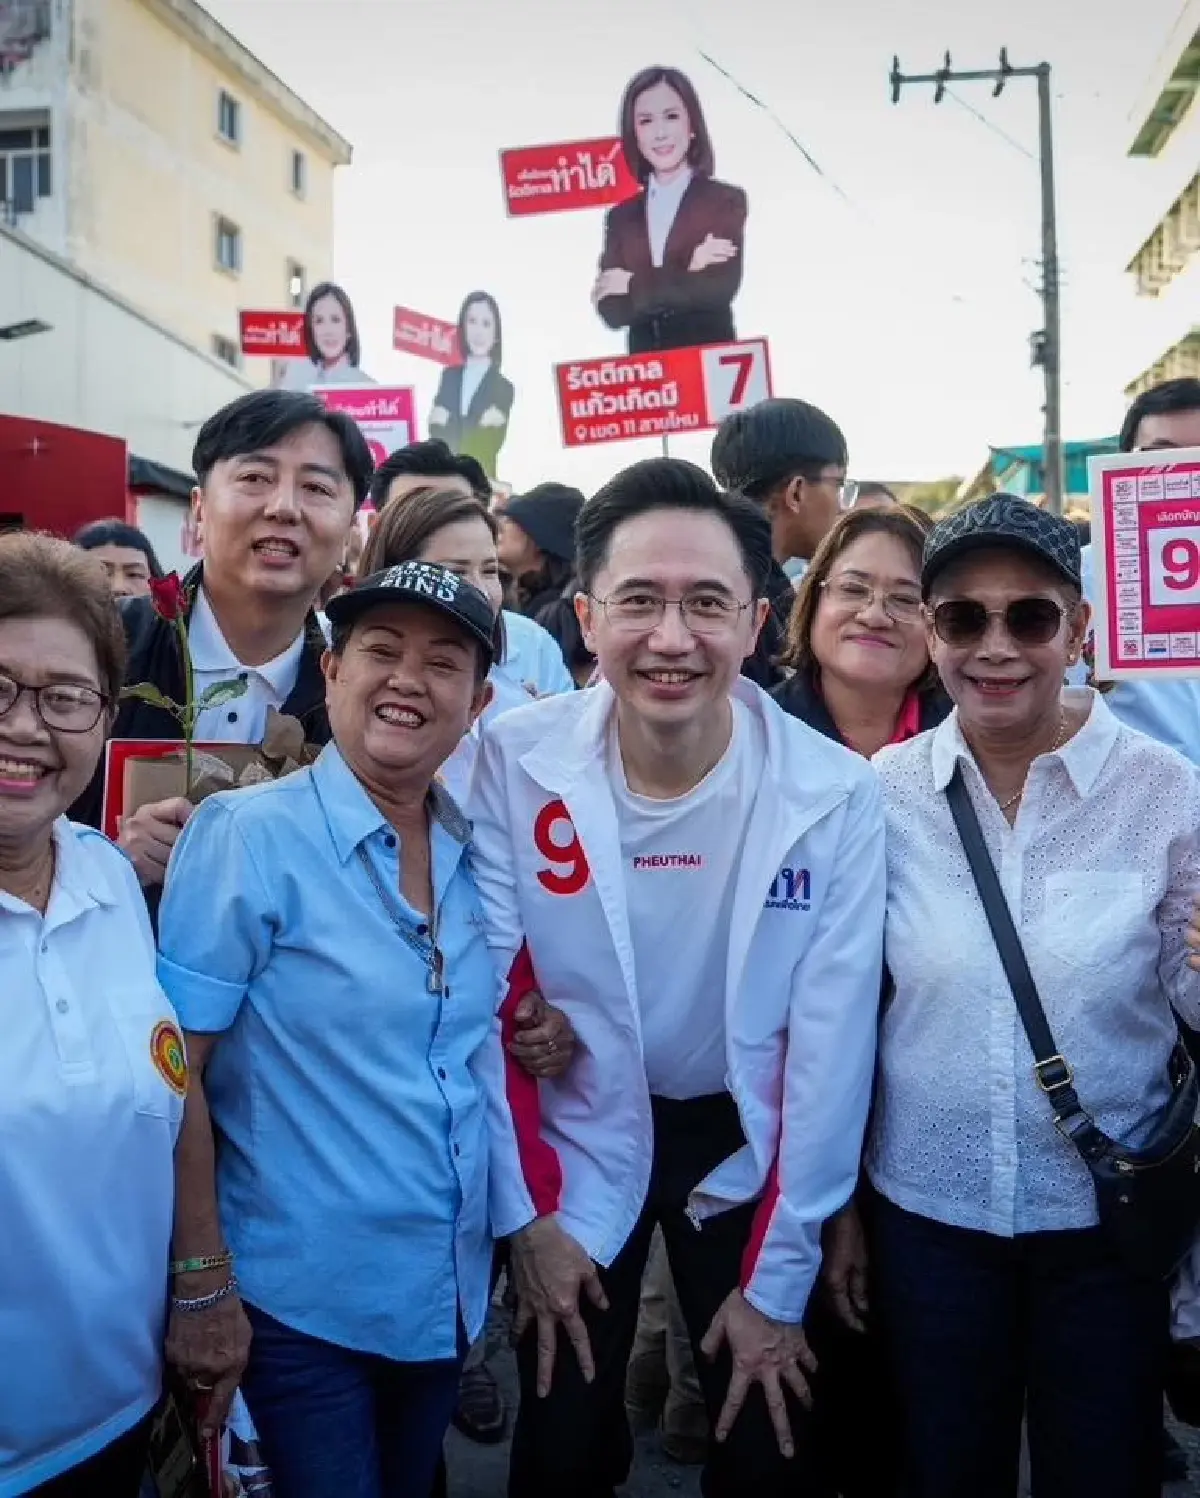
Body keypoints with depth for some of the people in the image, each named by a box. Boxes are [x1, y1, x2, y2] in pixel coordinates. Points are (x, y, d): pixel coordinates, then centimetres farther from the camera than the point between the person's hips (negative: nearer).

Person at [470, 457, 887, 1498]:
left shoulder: (835, 795, -19)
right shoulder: (514, 765, -18)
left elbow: (829, 1052, -12)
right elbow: (489, 1003, -10)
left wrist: (778, 1279, -7)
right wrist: (526, 1215, -6)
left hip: (745, 1139, 0)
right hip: (573, 1137, 0)